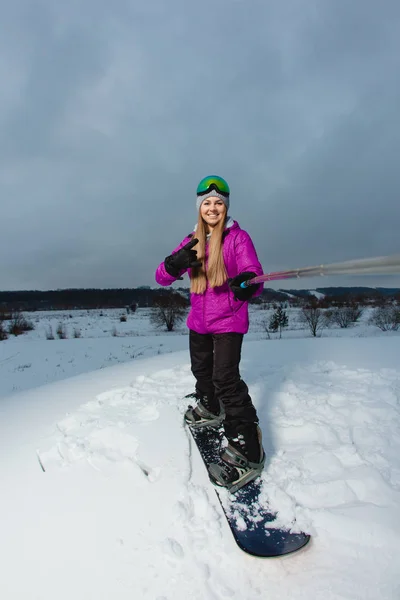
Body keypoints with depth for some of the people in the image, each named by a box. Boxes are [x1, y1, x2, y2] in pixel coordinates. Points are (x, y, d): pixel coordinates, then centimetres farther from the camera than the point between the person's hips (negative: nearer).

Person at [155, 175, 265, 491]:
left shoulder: (238, 237, -10)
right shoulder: (192, 241, 3)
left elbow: (253, 274, -21)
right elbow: (163, 277, -2)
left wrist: (246, 285, -46)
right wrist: (175, 263, -26)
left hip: (229, 320, -6)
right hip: (199, 320, 6)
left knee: (226, 378, -17)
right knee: (201, 369, 23)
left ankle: (247, 452, -6)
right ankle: (210, 408, 53)